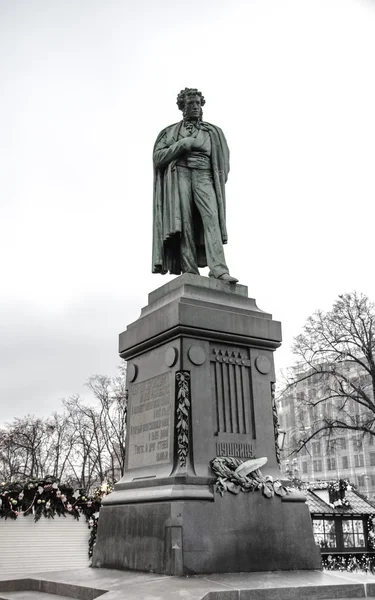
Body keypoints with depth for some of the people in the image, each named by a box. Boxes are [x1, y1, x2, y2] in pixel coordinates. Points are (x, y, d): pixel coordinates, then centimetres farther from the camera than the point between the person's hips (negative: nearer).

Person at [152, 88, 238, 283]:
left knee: (211, 218, -20)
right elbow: (158, 157, 8)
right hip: (180, 175, 0)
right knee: (184, 222, -16)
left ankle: (219, 270, -33)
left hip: (204, 177, 1)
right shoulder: (171, 132, 19)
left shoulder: (212, 131, 21)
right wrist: (182, 144, -3)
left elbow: (222, 161, 17)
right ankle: (191, 273, -21)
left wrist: (218, 184, 1)